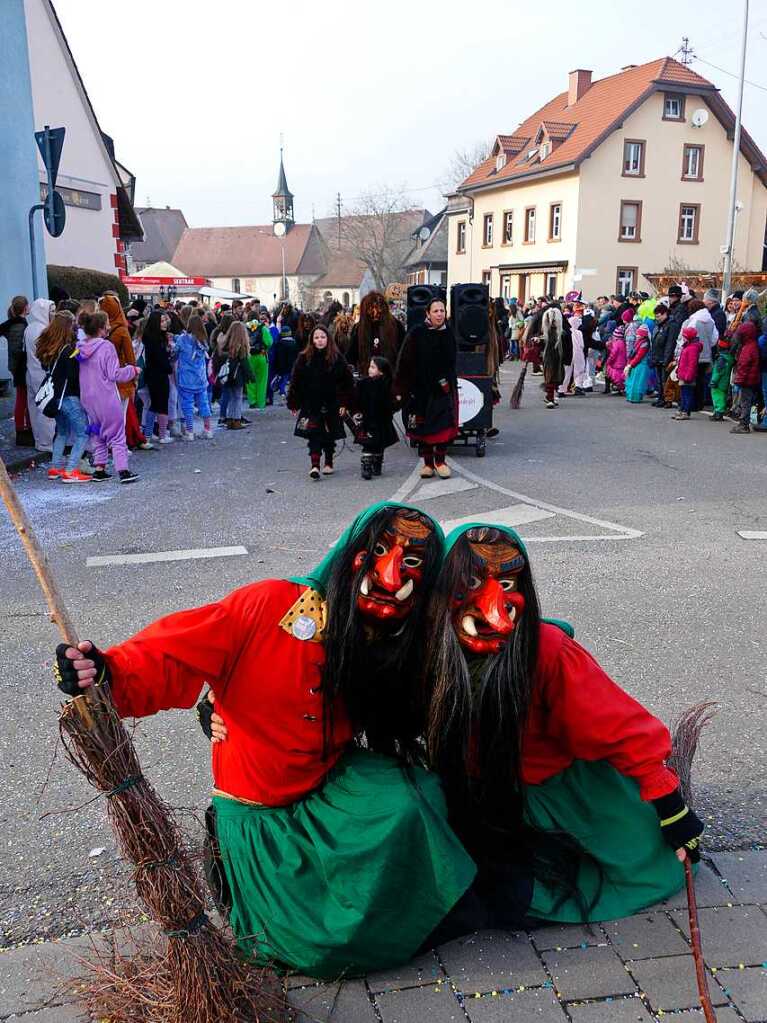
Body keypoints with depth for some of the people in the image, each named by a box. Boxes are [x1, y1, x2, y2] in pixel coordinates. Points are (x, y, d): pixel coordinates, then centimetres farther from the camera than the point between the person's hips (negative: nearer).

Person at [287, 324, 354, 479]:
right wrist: (294, 404, 0)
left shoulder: (337, 358, -2)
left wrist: (344, 403, -4)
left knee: (330, 435, 11)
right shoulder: (304, 358, -1)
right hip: (311, 405, -1)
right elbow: (295, 383, 2)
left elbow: (347, 382, 0)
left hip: (331, 404, 1)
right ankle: (314, 465, -14)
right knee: (314, 435, -10)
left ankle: (328, 463, 26)